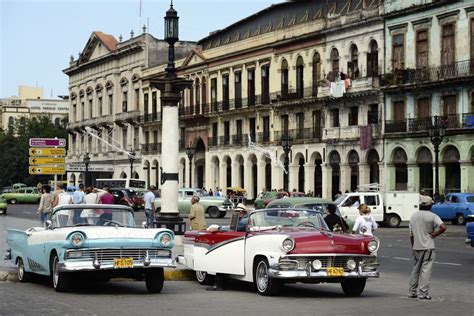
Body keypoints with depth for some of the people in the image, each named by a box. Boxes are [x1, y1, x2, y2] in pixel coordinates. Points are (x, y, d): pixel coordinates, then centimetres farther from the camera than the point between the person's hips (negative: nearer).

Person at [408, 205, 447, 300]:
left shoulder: (413, 217, 9)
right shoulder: (432, 216, -8)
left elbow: (411, 235, 11)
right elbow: (443, 227, -22)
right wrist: (434, 234, -7)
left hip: (416, 247, 5)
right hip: (428, 247, -5)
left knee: (415, 270, 15)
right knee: (426, 271, -3)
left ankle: (412, 292, 19)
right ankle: (423, 293, -5)